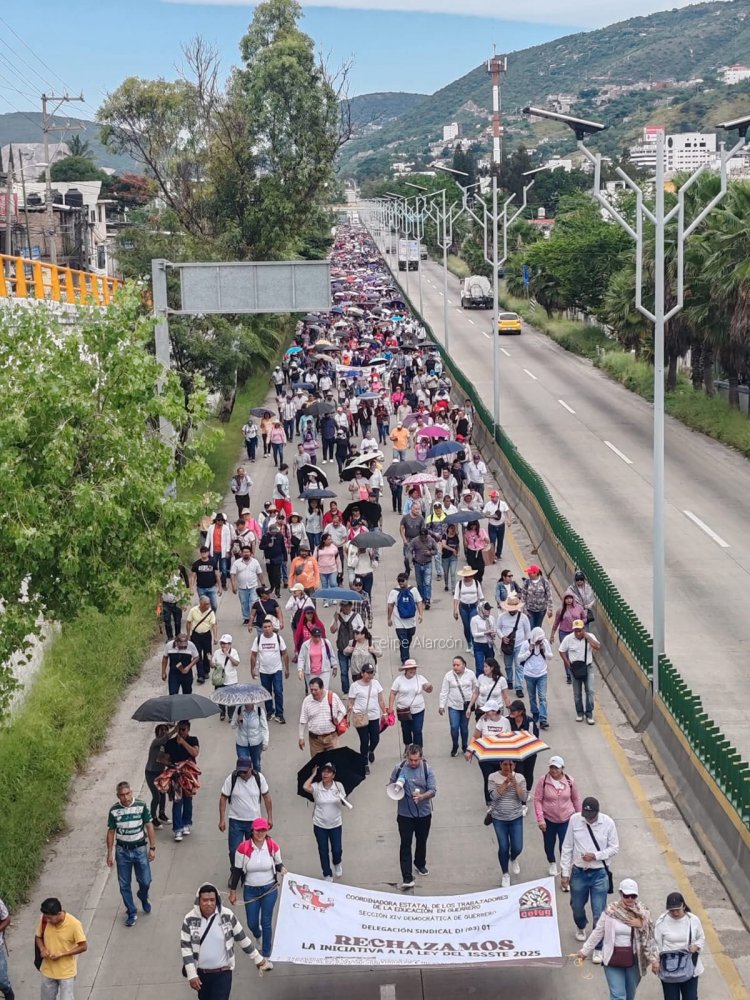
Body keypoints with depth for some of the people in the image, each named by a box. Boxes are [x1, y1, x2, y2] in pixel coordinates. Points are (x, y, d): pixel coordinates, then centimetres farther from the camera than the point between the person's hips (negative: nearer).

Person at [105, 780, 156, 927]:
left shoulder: (141, 806, -11)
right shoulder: (114, 810, -8)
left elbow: (149, 826, -3)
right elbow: (111, 832, 1)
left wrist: (152, 847, -4)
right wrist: (110, 854, 2)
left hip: (140, 849, -1)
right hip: (122, 851, 1)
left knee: (145, 881, 4)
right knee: (124, 885, 6)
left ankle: (143, 898, 38)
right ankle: (131, 913, 22)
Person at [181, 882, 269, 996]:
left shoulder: (227, 915, -13)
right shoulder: (189, 919, -12)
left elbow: (242, 938, -1)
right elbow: (185, 947, -8)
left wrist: (258, 958, 6)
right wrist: (191, 974, -13)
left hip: (223, 972, -2)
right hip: (200, 972, 2)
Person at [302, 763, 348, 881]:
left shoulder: (338, 786, -5)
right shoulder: (316, 787, -9)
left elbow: (344, 802, 4)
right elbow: (305, 787, -29)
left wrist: (343, 800, -21)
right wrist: (313, 775, -16)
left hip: (335, 824, 0)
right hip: (320, 825, 0)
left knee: (337, 850, 3)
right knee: (323, 851, 8)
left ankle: (337, 864, 39)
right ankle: (327, 875, 28)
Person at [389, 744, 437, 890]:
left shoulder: (427, 770, -9)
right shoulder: (399, 769, -7)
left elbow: (433, 790, -12)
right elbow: (391, 785, 6)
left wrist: (422, 796, -32)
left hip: (424, 813, 1)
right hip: (405, 814, -1)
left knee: (421, 841, 20)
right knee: (406, 844, -6)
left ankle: (420, 864, 46)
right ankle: (407, 878, -7)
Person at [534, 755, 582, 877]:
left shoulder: (569, 781, -8)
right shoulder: (543, 781, -13)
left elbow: (576, 799, 4)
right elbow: (537, 800, -10)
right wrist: (540, 820, -14)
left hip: (566, 819, 0)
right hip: (548, 819, 0)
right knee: (549, 844, 17)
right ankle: (552, 864, 45)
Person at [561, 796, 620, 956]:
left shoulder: (608, 823, -14)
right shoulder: (574, 820, -11)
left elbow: (614, 848, -4)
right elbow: (567, 848, -3)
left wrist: (595, 856, -19)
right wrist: (564, 872, -2)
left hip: (599, 874, -2)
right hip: (579, 872, 2)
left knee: (599, 913, -1)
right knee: (577, 907, 21)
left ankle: (599, 948, 14)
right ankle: (581, 927, 54)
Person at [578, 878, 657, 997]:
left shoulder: (642, 913, -3)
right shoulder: (610, 911, -8)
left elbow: (650, 935, 2)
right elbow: (598, 933, 3)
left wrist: (641, 926, -16)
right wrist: (585, 951, 9)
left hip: (634, 961, 2)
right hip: (613, 960, -2)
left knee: (630, 996, 16)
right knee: (618, 996, -7)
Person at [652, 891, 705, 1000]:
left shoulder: (693, 920, -3)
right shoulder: (661, 921, -8)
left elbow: (701, 938, 11)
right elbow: (656, 944, -4)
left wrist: (696, 946, -10)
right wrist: (655, 961, -16)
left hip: (690, 968, 2)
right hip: (668, 970, -2)